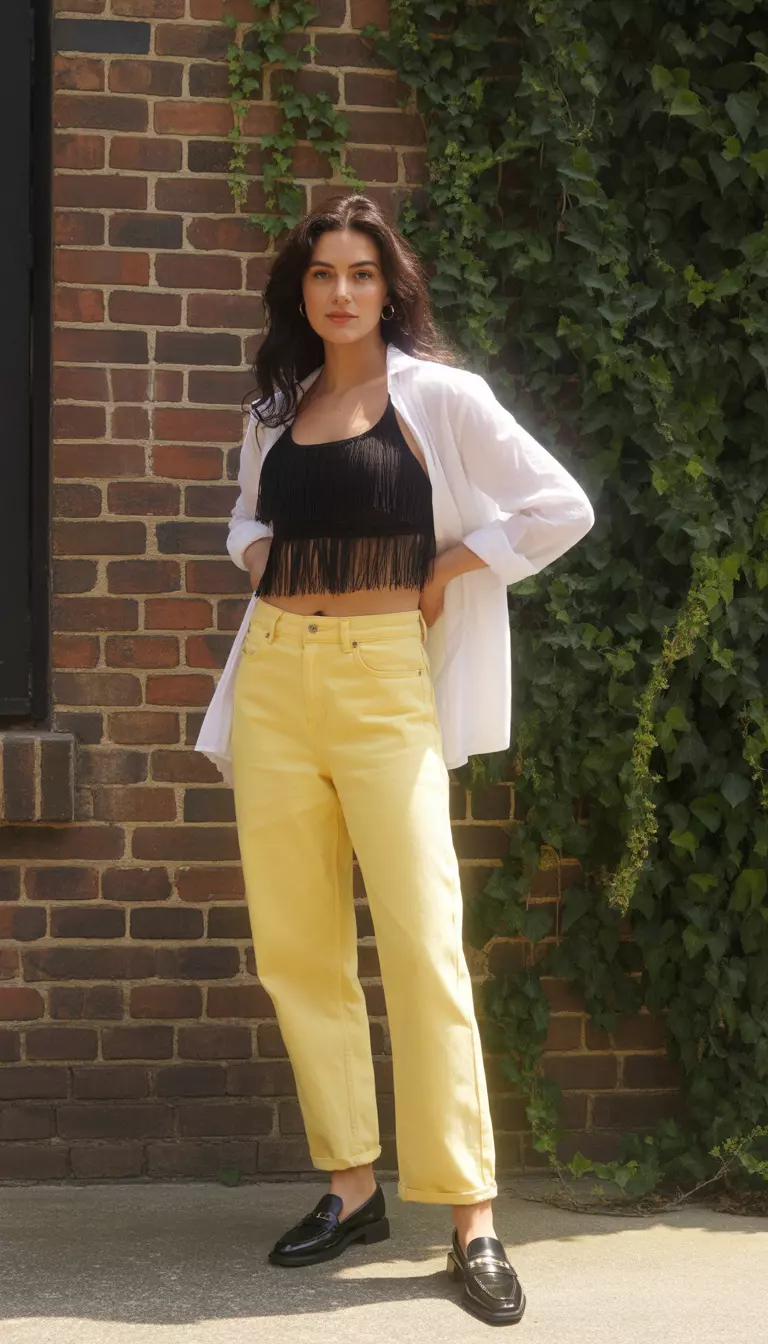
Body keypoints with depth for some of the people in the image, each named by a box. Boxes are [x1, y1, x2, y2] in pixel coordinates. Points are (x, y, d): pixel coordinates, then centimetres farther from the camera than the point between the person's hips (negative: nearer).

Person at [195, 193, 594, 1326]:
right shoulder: (274, 412, 14)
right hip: (275, 678, 5)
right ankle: (351, 1188, 15)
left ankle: (472, 1218, -7)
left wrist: (449, 570, -4)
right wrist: (258, 557, 10)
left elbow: (561, 509, -2)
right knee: (296, 946, 5)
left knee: (423, 944, -9)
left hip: (382, 680, -5)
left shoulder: (439, 397, 0)